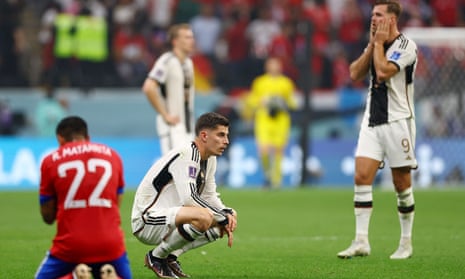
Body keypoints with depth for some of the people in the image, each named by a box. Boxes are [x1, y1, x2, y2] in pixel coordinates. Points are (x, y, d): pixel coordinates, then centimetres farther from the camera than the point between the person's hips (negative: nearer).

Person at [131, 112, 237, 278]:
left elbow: (210, 196, 17)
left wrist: (228, 214, -4)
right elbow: (189, 198, -29)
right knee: (203, 217, -34)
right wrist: (222, 217, -21)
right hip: (147, 222, -10)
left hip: (169, 218, 10)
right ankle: (157, 257, -12)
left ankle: (171, 256, 6)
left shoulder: (209, 159, 11)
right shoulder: (185, 155, -20)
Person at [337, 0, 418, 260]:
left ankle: (406, 243, 12)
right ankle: (361, 242, -9)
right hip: (372, 121, 6)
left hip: (398, 121, -6)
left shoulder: (406, 45, -9)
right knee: (362, 176, -7)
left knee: (402, 182, 1)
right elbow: (355, 74, 4)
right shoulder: (376, 45, 14)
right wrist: (372, 44, -1)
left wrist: (379, 43, -9)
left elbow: (383, 71, -22)